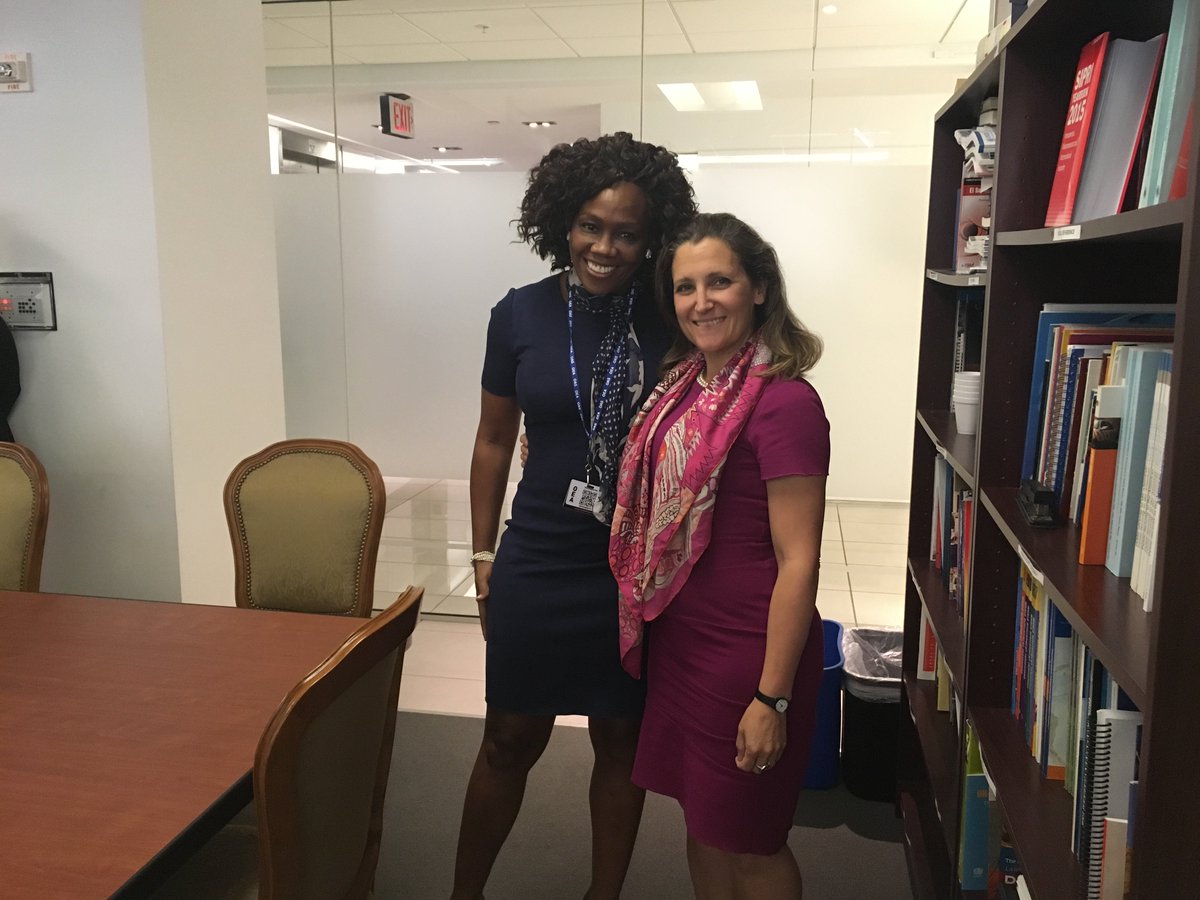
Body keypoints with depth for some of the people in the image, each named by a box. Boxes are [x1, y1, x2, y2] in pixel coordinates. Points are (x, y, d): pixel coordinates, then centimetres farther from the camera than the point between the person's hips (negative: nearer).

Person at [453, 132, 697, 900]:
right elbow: (495, 440, 5)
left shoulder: (673, 321, -7)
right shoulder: (520, 315, -3)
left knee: (622, 741, 16)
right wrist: (483, 555, 7)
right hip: (537, 568, 1)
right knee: (512, 739, 15)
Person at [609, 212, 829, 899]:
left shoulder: (783, 403, -20)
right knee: (701, 820, 23)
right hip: (679, 638, 7)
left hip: (747, 650, -7)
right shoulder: (685, 384, 4)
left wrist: (772, 698, -19)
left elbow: (799, 563, -20)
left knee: (748, 843, 13)